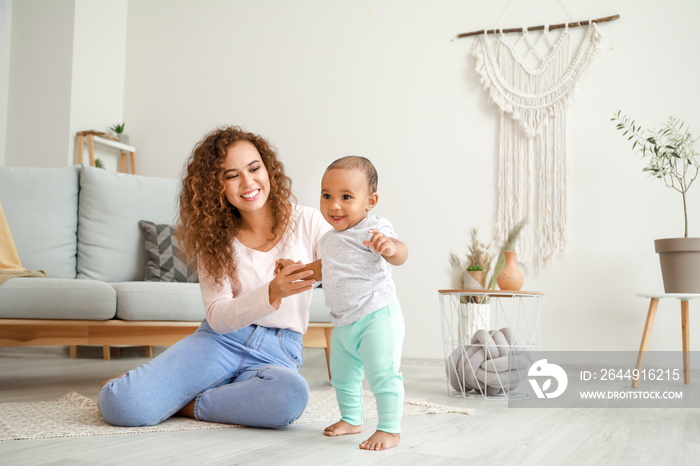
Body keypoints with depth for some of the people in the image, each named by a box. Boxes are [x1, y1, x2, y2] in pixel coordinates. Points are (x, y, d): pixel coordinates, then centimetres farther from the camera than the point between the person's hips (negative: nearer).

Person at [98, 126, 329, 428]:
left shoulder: (306, 221, 1)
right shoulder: (214, 237, 5)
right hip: (219, 342, 1)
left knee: (290, 394, -40)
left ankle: (187, 405, -15)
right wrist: (272, 293, -26)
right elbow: (218, 317, -6)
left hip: (277, 354, 0)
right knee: (121, 406, -24)